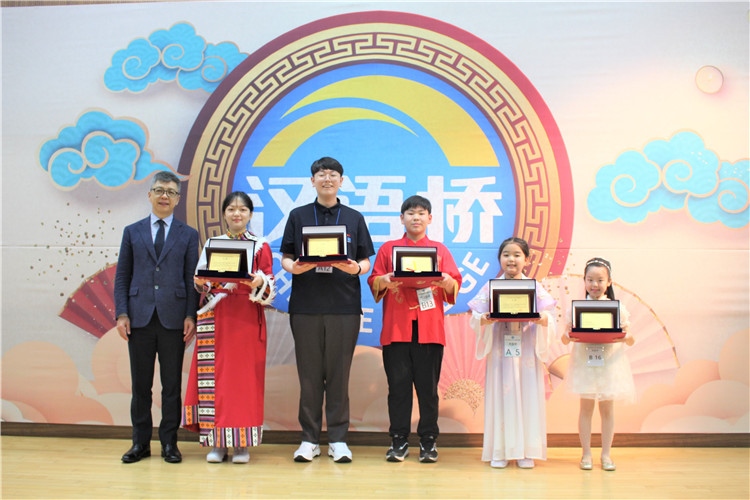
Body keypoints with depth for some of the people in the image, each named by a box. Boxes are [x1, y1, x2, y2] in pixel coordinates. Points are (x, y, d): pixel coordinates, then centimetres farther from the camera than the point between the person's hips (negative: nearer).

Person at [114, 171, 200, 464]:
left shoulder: (188, 235, 8)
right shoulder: (132, 232, 12)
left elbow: (192, 279, 4)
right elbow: (122, 276, 8)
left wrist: (191, 316, -6)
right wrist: (121, 314, -2)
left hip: (173, 318, -1)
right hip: (140, 318, 1)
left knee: (172, 384, 5)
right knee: (140, 384, 7)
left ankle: (169, 442, 15)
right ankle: (140, 442, 18)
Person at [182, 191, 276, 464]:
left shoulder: (260, 247, 5)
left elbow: (269, 285, 0)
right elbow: (200, 282, 13)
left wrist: (259, 282, -20)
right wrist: (202, 281, -8)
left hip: (247, 319, -2)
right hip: (215, 319, 2)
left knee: (244, 376, -2)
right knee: (214, 376, 0)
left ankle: (242, 443, 6)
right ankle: (217, 441, 9)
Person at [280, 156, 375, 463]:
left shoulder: (354, 218, 10)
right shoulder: (298, 216, 9)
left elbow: (366, 262, 8)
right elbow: (285, 258, 8)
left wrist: (356, 268, -13)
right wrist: (294, 267, -14)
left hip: (344, 306, 0)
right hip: (305, 306, 0)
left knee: (339, 373, 3)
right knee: (309, 373, 5)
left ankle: (338, 438, 12)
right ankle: (309, 438, 14)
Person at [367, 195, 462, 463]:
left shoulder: (440, 250, 13)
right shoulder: (388, 248, 12)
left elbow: (455, 284, 7)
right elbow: (373, 282, 7)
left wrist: (448, 282, -14)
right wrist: (384, 281, -13)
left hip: (430, 328, 0)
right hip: (396, 328, 0)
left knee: (428, 386, 3)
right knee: (398, 385, 2)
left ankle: (428, 441, 12)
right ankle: (398, 441, 11)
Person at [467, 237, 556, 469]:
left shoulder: (535, 288, 5)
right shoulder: (490, 287, 4)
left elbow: (548, 318, 0)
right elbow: (476, 317, 0)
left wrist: (542, 320, -21)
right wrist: (484, 320, -20)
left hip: (527, 352, 1)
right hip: (499, 350, 0)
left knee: (527, 397, 2)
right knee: (500, 398, 2)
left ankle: (526, 451, 13)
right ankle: (499, 451, 12)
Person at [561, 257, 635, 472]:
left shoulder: (618, 308, -1)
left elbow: (630, 340, 3)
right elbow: (565, 339, -1)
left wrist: (625, 336, -19)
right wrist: (568, 335, -24)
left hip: (609, 363, 1)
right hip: (585, 363, 0)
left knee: (607, 408, 8)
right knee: (586, 407, 6)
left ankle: (606, 454, 20)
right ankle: (586, 454, 16)